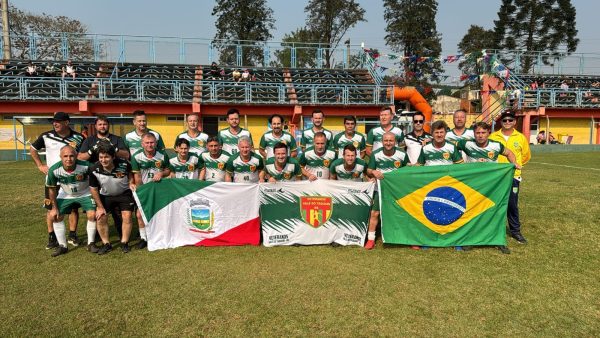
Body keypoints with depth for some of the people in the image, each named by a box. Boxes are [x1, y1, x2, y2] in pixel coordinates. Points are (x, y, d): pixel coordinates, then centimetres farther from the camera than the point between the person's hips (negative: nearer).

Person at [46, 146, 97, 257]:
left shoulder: (86, 166, -32)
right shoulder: (54, 170, -25)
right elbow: (52, 189, -7)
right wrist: (54, 207, -3)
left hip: (85, 194, -2)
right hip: (66, 195, 2)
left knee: (92, 215, -17)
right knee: (55, 216, -4)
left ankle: (91, 244, 3)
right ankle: (62, 246, 12)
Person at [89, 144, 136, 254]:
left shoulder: (124, 164, -26)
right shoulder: (94, 170, -24)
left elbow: (130, 172, 0)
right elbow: (93, 189, -10)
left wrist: (131, 183, -19)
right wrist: (100, 207, -8)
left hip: (124, 193, -1)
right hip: (105, 195, 1)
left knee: (127, 216, -11)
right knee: (101, 217, -9)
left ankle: (124, 243, 6)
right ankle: (106, 244, 6)